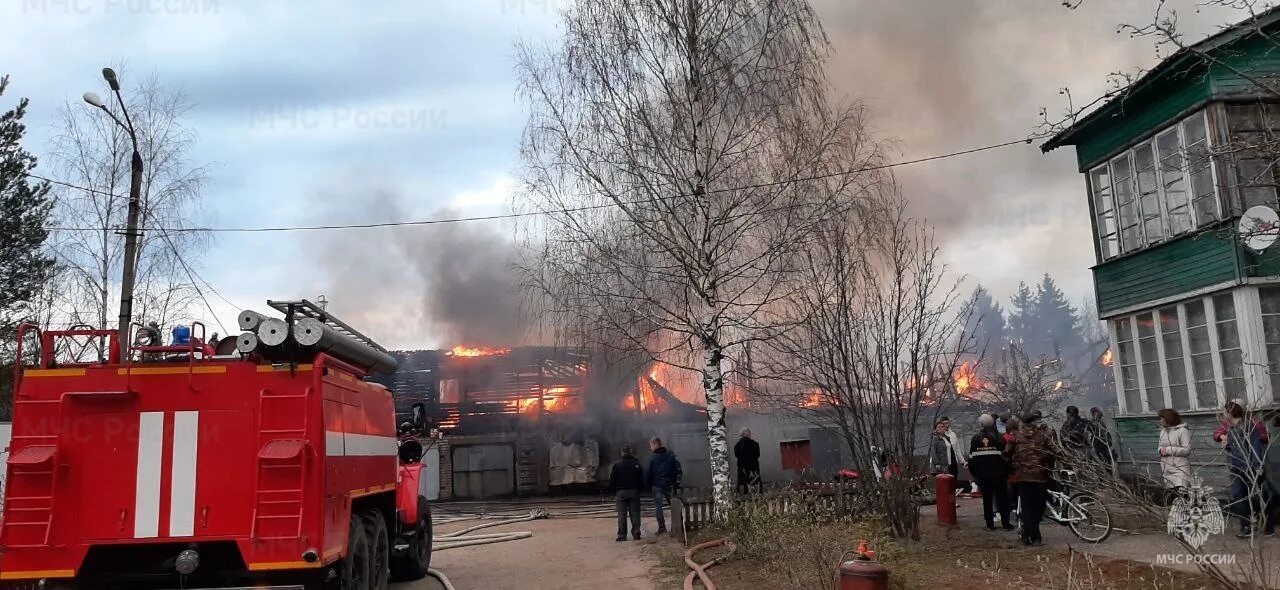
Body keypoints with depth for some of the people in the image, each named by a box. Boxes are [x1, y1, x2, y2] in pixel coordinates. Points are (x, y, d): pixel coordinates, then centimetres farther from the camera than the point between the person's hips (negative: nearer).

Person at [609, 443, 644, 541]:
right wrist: (640, 489, 13)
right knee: (635, 513, 7)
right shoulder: (637, 463, 0)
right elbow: (642, 479, 4)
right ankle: (636, 533, 3)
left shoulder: (616, 464, -6)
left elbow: (611, 480, -4)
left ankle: (622, 535, 0)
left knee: (622, 515, 2)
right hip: (634, 492, 2)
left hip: (620, 492, -2)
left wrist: (613, 490, 7)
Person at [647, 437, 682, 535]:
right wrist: (677, 482, 3)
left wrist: (650, 487, 6)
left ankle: (662, 527, -7)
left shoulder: (652, 458, -4)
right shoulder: (671, 455, 5)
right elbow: (678, 469, 1)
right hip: (669, 485, 3)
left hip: (657, 485, -3)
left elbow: (649, 474, -2)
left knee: (658, 506, 0)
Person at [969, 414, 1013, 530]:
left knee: (987, 499, 8)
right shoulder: (998, 437, -7)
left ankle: (990, 524, 8)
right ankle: (1005, 523, 6)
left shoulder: (975, 439, 2)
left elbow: (972, 458, 4)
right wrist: (1007, 471, 0)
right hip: (998, 474, -2)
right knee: (1002, 498, 6)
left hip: (982, 475, 2)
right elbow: (1005, 455, -8)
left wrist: (974, 473, 13)